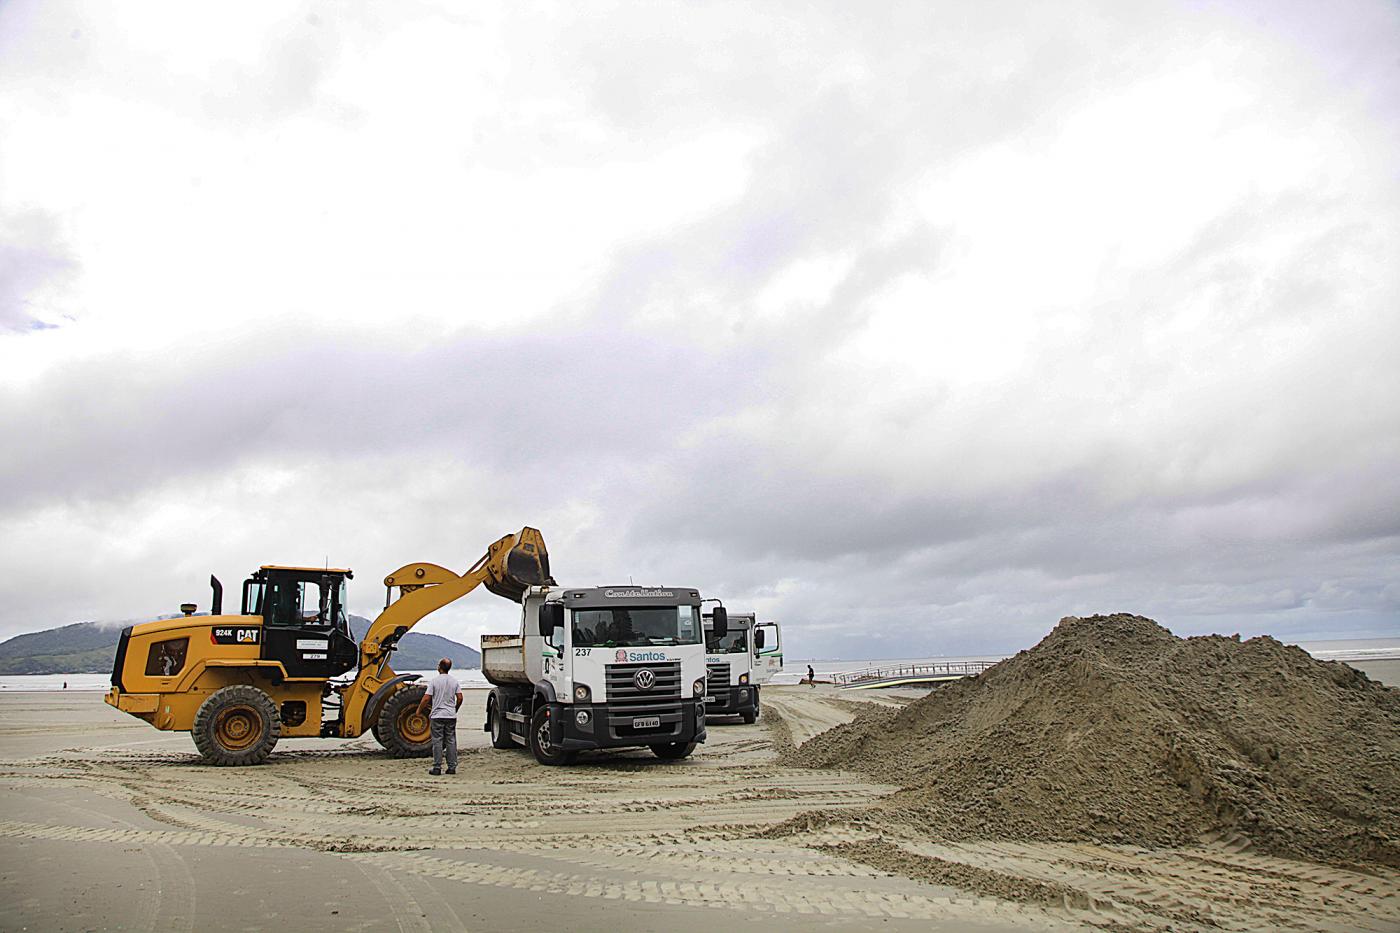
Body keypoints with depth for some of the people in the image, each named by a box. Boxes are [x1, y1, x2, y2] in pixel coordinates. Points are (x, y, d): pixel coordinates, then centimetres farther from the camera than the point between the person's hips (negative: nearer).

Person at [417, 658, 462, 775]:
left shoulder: (434, 681, -8)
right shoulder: (454, 681, 3)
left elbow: (426, 698, -11)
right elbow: (460, 698, 1)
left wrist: (419, 710, 4)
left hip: (437, 716, -3)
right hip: (451, 716, 3)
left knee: (437, 742, 2)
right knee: (451, 741, 7)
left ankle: (437, 767, 3)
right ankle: (452, 767, 8)